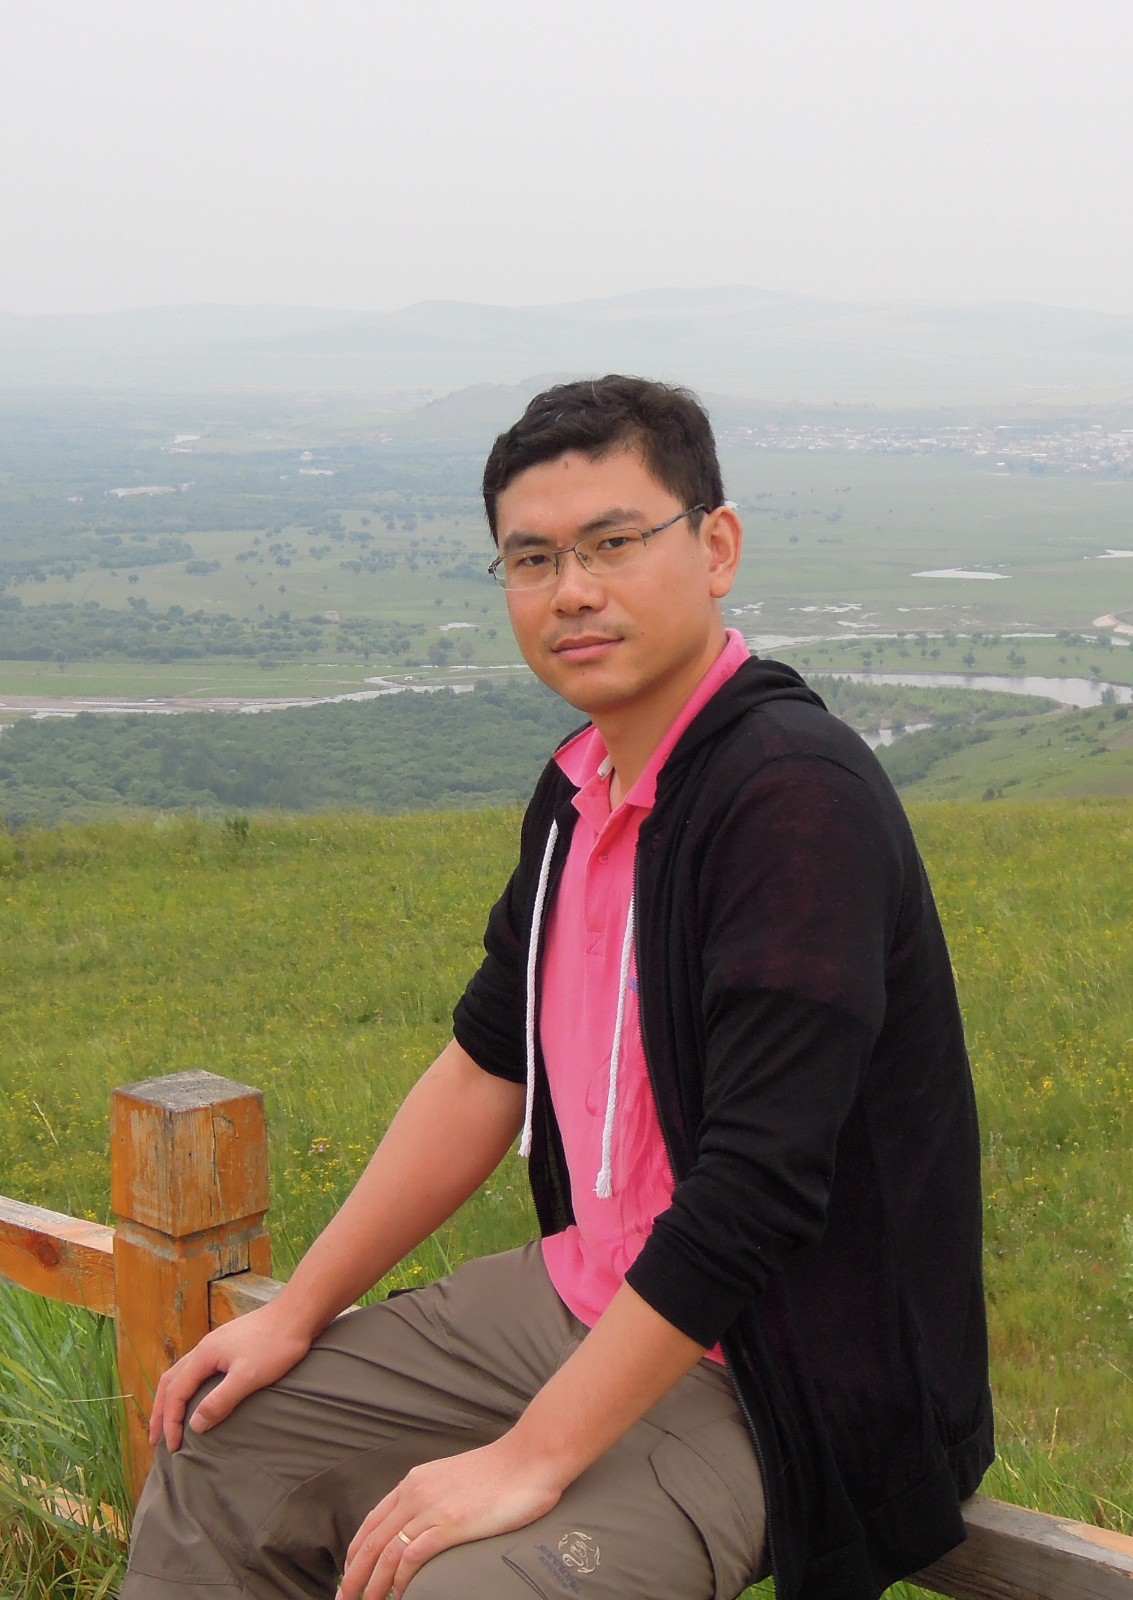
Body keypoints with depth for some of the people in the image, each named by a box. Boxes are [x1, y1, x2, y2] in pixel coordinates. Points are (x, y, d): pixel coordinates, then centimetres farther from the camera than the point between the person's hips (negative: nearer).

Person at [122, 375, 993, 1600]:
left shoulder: (794, 794, -24)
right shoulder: (586, 787, 4)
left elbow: (756, 1188, -28)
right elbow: (486, 1064, 13)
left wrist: (531, 1460, -24)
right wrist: (297, 1313, 14)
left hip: (773, 1375, -8)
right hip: (588, 1294, 9)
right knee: (222, 1444, 13)